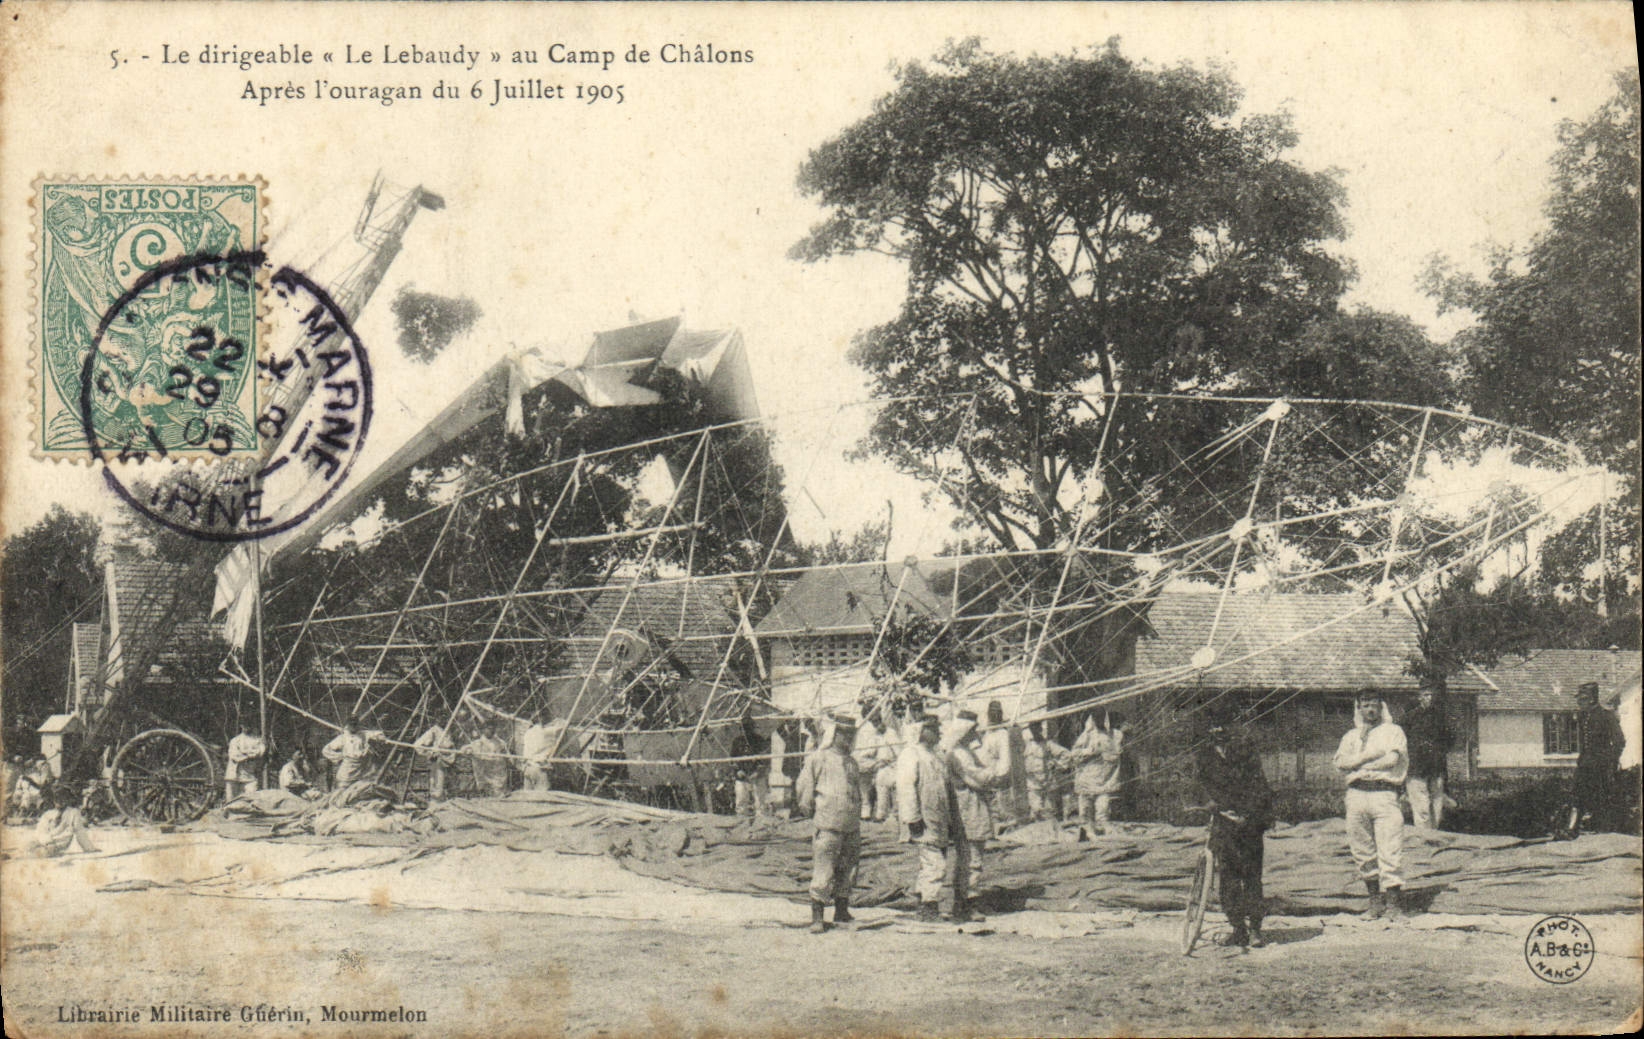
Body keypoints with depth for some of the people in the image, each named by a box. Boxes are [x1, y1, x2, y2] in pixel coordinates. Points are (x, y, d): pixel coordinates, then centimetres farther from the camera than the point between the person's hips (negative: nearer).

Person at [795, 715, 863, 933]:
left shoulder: (852, 762, 18)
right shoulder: (818, 759, -2)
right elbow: (803, 790, 0)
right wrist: (812, 812, -1)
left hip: (851, 827, 6)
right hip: (828, 826, -6)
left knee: (847, 873, 10)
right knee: (822, 874, -8)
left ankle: (842, 912, 23)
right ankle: (817, 919, -5)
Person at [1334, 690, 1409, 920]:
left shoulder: (1393, 731, 12)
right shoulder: (1351, 735, 21)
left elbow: (1393, 759, -5)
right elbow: (1341, 762, 5)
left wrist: (1359, 763, -1)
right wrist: (1370, 755, -7)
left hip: (1384, 792, -4)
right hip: (1356, 794, 4)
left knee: (1390, 850, -11)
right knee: (1362, 851, 2)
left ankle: (1393, 902, -11)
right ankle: (1375, 899, 10)